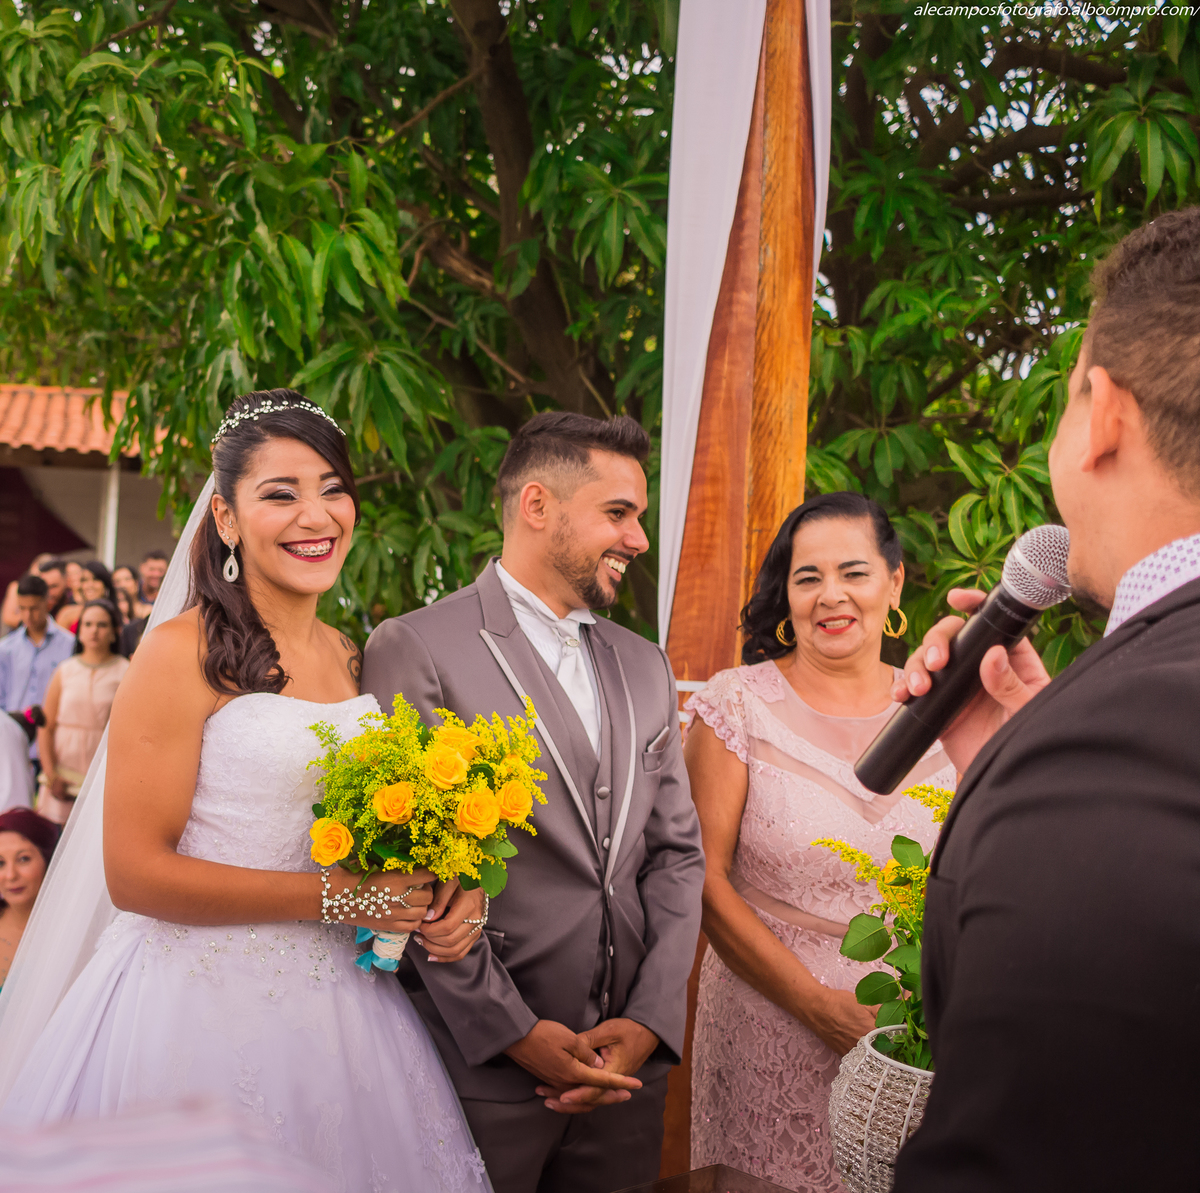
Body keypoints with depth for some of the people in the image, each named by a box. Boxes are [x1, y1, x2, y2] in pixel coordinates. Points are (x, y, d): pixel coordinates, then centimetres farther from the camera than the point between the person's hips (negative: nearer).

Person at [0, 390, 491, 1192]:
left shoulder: (353, 660, 10)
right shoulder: (185, 653, -10)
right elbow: (136, 872, -15)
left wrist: (451, 892, -4)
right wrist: (337, 897, -17)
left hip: (337, 1005, 6)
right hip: (204, 1006, -6)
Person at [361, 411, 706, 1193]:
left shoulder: (646, 667, 12)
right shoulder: (417, 649, -7)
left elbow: (677, 854, 10)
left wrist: (649, 1020, -3)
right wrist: (514, 1034, -13)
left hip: (628, 1063, 5)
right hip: (482, 1065, -5)